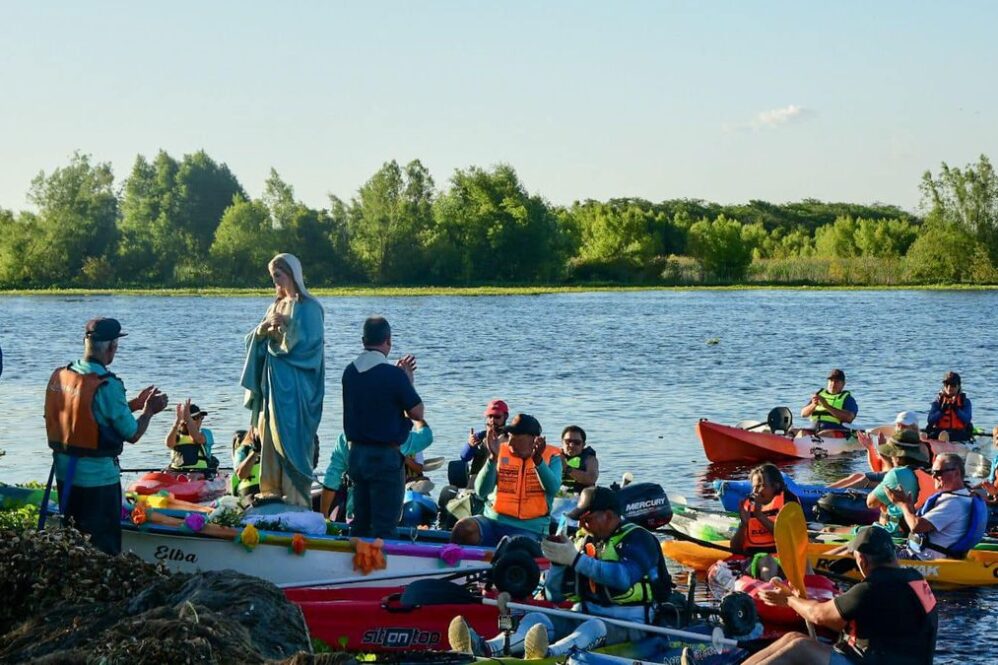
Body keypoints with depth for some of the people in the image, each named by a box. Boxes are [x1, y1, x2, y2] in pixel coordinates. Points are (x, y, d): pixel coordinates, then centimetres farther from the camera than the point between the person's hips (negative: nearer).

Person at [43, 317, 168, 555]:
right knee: (103, 546, 4)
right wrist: (149, 411, 5)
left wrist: (136, 403, 16)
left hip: (64, 471, 7)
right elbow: (132, 434, -13)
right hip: (97, 477, -7)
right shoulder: (107, 386, -20)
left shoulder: (59, 376, 2)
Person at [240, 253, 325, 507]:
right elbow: (253, 341, 14)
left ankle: (296, 497, -7)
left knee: (291, 438, -9)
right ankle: (273, 489, 10)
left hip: (294, 386, -8)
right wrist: (262, 330, -6)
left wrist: (288, 326, -22)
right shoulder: (276, 306, 17)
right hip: (272, 382, 8)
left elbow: (310, 342, -14)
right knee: (269, 436, 5)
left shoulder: (308, 307, -6)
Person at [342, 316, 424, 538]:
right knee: (384, 527, -2)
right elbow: (417, 413, -9)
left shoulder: (350, 372, 4)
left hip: (356, 452, 7)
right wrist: (408, 380, 2)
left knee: (359, 524, 14)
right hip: (385, 455, -7)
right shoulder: (393, 375, -15)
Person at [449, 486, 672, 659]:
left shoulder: (638, 540, -5)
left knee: (594, 627, -37)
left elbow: (624, 577, -27)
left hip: (628, 624, -6)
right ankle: (487, 649, -45)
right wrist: (559, 561, -5)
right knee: (537, 619, -17)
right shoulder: (585, 542, 15)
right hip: (585, 616, 6)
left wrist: (576, 559, -26)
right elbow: (554, 595, 14)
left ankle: (547, 656, -67)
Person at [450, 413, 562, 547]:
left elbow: (552, 489, -16)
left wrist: (538, 460, -29)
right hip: (493, 521, 2)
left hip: (528, 529, -2)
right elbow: (481, 491, -6)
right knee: (463, 527, -28)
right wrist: (493, 458, -19)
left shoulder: (551, 456, 3)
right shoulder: (501, 452, 5)